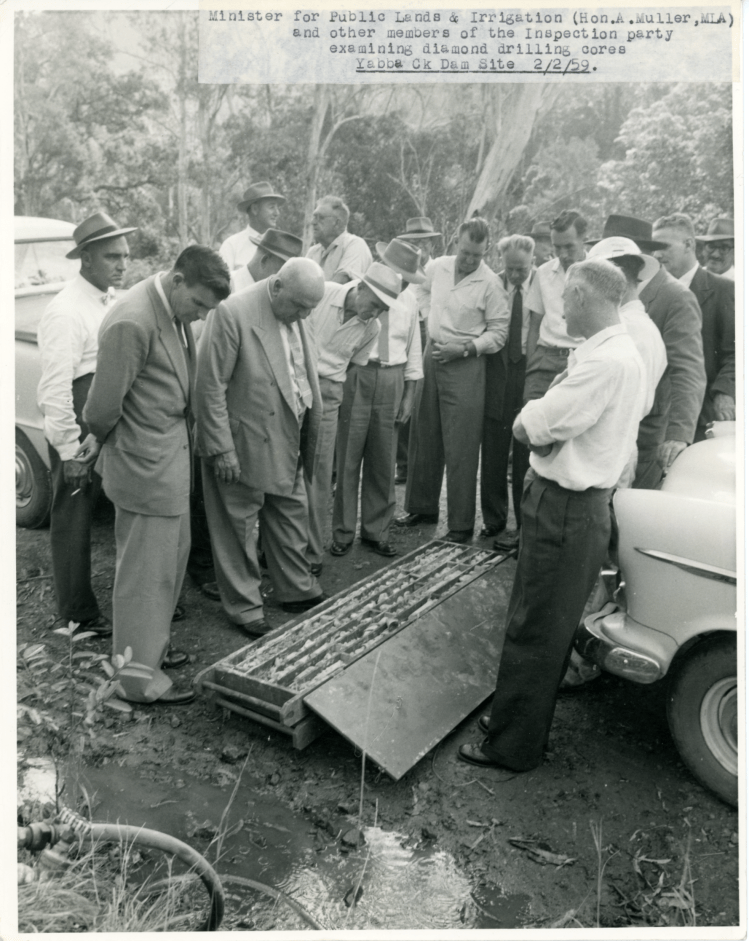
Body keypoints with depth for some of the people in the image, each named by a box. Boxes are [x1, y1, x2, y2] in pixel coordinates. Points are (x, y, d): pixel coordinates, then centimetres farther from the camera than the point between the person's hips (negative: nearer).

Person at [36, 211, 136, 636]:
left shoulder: (113, 301, 7)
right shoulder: (66, 313, -17)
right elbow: (55, 391, -18)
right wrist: (70, 450, -17)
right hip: (82, 436, -8)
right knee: (74, 522, 9)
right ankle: (79, 613, 25)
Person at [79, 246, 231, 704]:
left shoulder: (175, 311, 6)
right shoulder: (132, 323, -24)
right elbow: (104, 404, -19)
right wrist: (100, 439, 1)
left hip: (174, 452, 9)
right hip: (145, 461, -9)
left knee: (173, 554, 20)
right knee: (147, 570, 2)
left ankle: (151, 644, 38)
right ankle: (139, 677, 17)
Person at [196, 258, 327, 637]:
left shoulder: (296, 315, 4)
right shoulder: (232, 314, -19)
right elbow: (211, 387, -18)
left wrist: (310, 425, 5)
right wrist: (221, 449, -18)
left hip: (287, 442, 7)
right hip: (243, 445, -7)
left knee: (291, 515, 17)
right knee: (238, 527, 7)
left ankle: (298, 590, 34)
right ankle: (244, 606, 23)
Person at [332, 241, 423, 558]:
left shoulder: (408, 300, 7)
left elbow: (413, 349, 12)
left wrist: (409, 394, 9)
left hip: (391, 381, 4)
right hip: (356, 378, -4)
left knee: (383, 461, 10)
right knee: (348, 458, 3)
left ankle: (376, 532, 25)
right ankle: (342, 532, 18)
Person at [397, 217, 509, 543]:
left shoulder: (490, 284, -10)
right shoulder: (438, 267, 4)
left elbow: (498, 332, -8)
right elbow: (421, 294, 22)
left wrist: (465, 348, -18)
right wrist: (426, 328, 13)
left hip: (465, 366, -5)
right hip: (431, 355, 5)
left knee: (460, 449, -2)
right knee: (424, 438, 13)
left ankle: (461, 524, 9)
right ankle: (422, 507, 30)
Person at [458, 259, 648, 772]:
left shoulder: (604, 361, -23)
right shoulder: (628, 353, 9)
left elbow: (530, 429, -23)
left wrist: (534, 415, -2)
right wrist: (549, 417, -5)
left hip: (566, 511, -10)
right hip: (584, 503, 10)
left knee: (534, 632, 3)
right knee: (548, 627, 20)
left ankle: (513, 745, 19)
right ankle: (517, 716, 36)